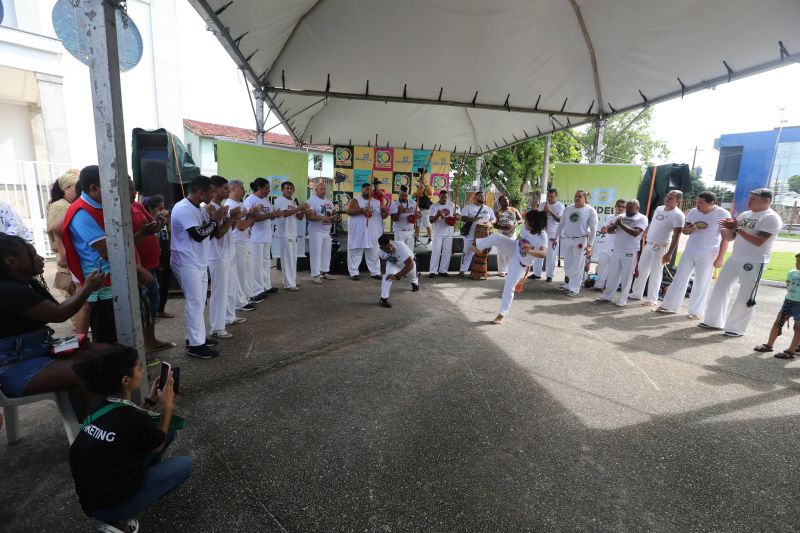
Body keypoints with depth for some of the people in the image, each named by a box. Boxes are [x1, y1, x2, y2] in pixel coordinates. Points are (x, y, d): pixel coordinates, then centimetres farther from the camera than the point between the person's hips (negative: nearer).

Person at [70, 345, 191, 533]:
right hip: (104, 505, -7)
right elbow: (158, 445, -9)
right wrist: (168, 404, -3)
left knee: (169, 431, 5)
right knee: (185, 465, 1)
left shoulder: (104, 405, -8)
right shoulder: (133, 419, -31)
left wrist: (151, 401, 3)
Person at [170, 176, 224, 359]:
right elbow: (198, 235, -25)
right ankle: (195, 345, 4)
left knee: (199, 302, 15)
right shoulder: (183, 209, -19)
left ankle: (197, 337, 27)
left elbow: (209, 233, 14)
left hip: (199, 262, 10)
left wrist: (216, 219, -3)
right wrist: (214, 220, -11)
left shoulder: (199, 208, 10)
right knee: (194, 303, -5)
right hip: (188, 264, -10)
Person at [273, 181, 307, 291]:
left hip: (293, 234, 8)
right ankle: (289, 284, -5)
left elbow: (299, 217, 16)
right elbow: (285, 213, -22)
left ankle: (292, 280, 22)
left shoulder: (294, 202, 18)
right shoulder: (280, 200, -6)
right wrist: (299, 207, -19)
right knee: (287, 259, -7)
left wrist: (303, 210, -4)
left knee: (293, 258, 12)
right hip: (285, 234, -8)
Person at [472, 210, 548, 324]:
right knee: (497, 237, -26)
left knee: (509, 287, -5)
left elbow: (544, 253, -41)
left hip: (520, 263, -4)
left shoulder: (542, 236, -26)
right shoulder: (526, 228, -8)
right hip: (513, 249, 4)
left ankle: (502, 314, 9)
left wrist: (530, 251, -56)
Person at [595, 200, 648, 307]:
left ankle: (623, 299, 7)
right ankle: (607, 296, 19)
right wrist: (615, 225, -13)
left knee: (626, 277, 1)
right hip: (616, 250, 5)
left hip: (630, 252, -5)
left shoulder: (642, 218, -4)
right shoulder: (620, 217, 12)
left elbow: (635, 233, -18)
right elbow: (609, 230, 7)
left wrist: (621, 225, -18)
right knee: (612, 275, 10)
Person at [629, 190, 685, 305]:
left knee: (655, 272, -2)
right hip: (649, 244, 7)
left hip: (661, 246, -7)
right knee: (641, 269, 13)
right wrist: (642, 237, 24)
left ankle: (652, 299, 8)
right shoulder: (659, 208, 11)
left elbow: (676, 236, -17)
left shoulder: (677, 215, -12)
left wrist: (669, 253, -23)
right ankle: (636, 293, 24)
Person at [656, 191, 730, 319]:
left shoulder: (722, 214, -9)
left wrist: (720, 258, -11)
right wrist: (688, 229, -12)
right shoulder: (693, 212, 4)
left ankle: (696, 311, 9)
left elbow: (725, 238, -7)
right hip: (689, 251, 5)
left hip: (707, 254, -4)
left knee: (701, 284, 1)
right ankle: (669, 306, 13)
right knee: (679, 279, 7)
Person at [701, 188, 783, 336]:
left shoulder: (771, 218, -10)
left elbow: (759, 242, -21)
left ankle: (735, 328, 9)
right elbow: (729, 238, 13)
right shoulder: (744, 215, 11)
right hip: (734, 259, 7)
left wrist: (737, 228, -22)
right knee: (720, 289, 10)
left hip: (754, 263, -7)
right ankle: (714, 321, 20)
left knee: (745, 297, -1)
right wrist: (726, 227, -7)